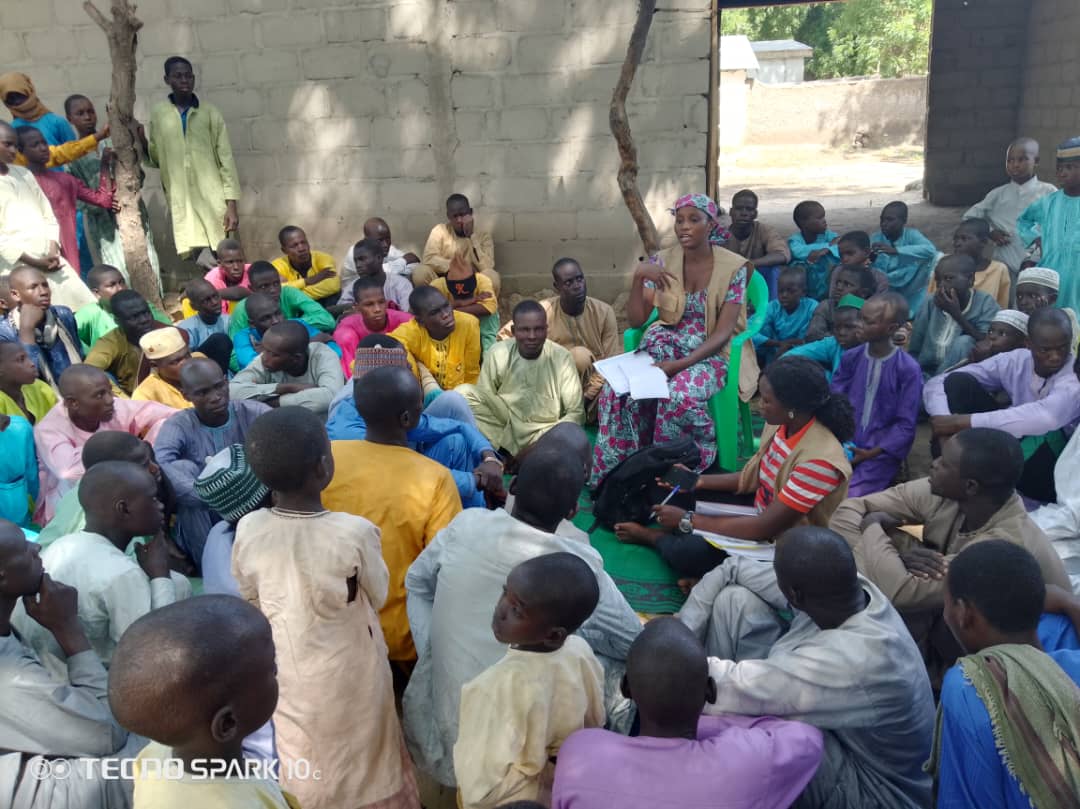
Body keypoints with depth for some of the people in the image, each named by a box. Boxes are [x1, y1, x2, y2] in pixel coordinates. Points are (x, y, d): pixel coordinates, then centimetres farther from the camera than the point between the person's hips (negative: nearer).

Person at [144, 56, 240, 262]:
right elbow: (156, 159, 15)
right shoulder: (158, 113, 8)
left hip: (212, 201, -1)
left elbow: (225, 159, 1)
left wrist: (231, 204, -6)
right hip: (180, 203, 1)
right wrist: (142, 142, -6)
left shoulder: (210, 112, 3)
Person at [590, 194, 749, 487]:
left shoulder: (733, 267, -6)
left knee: (680, 395, -37)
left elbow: (723, 331, -12)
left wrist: (682, 363, -25)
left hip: (712, 353, -3)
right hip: (667, 346, 3)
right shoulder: (663, 262, 3)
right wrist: (638, 276, -16)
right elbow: (636, 320, 0)